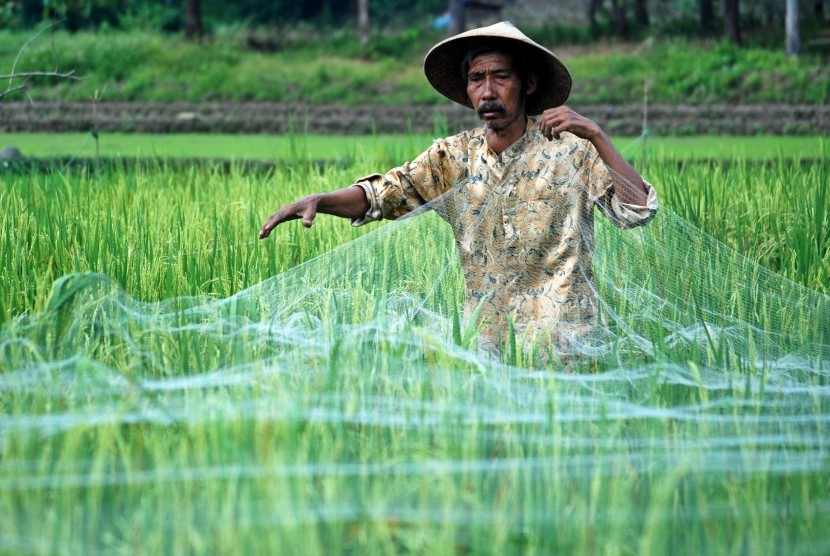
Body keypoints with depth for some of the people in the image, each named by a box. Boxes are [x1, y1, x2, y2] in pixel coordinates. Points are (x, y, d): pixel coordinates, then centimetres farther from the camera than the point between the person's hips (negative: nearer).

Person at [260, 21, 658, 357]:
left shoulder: (570, 150, -4)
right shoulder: (454, 157, 6)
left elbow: (639, 211, -10)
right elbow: (383, 193, -2)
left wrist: (596, 137, -21)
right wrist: (319, 200, -20)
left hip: (559, 341, -3)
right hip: (487, 343, 3)